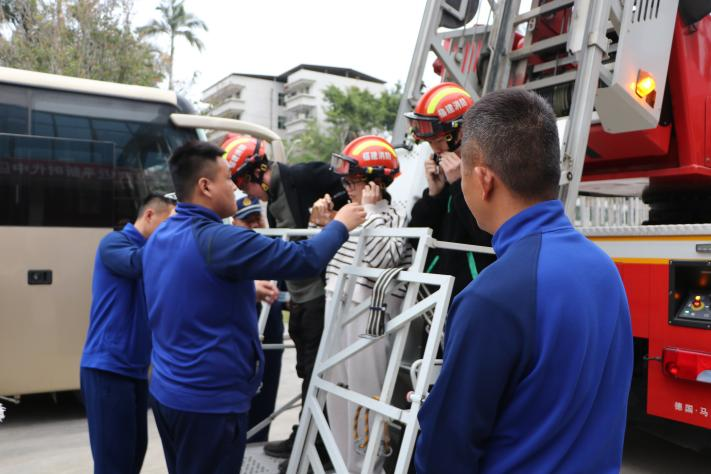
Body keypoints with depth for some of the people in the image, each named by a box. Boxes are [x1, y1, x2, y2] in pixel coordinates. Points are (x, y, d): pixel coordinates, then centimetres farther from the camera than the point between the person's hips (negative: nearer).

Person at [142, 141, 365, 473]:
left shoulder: (159, 238, 6)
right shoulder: (218, 239, -23)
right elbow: (305, 260, -22)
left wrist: (249, 290, 21)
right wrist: (340, 224, -6)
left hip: (167, 391, 9)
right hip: (210, 398, -9)